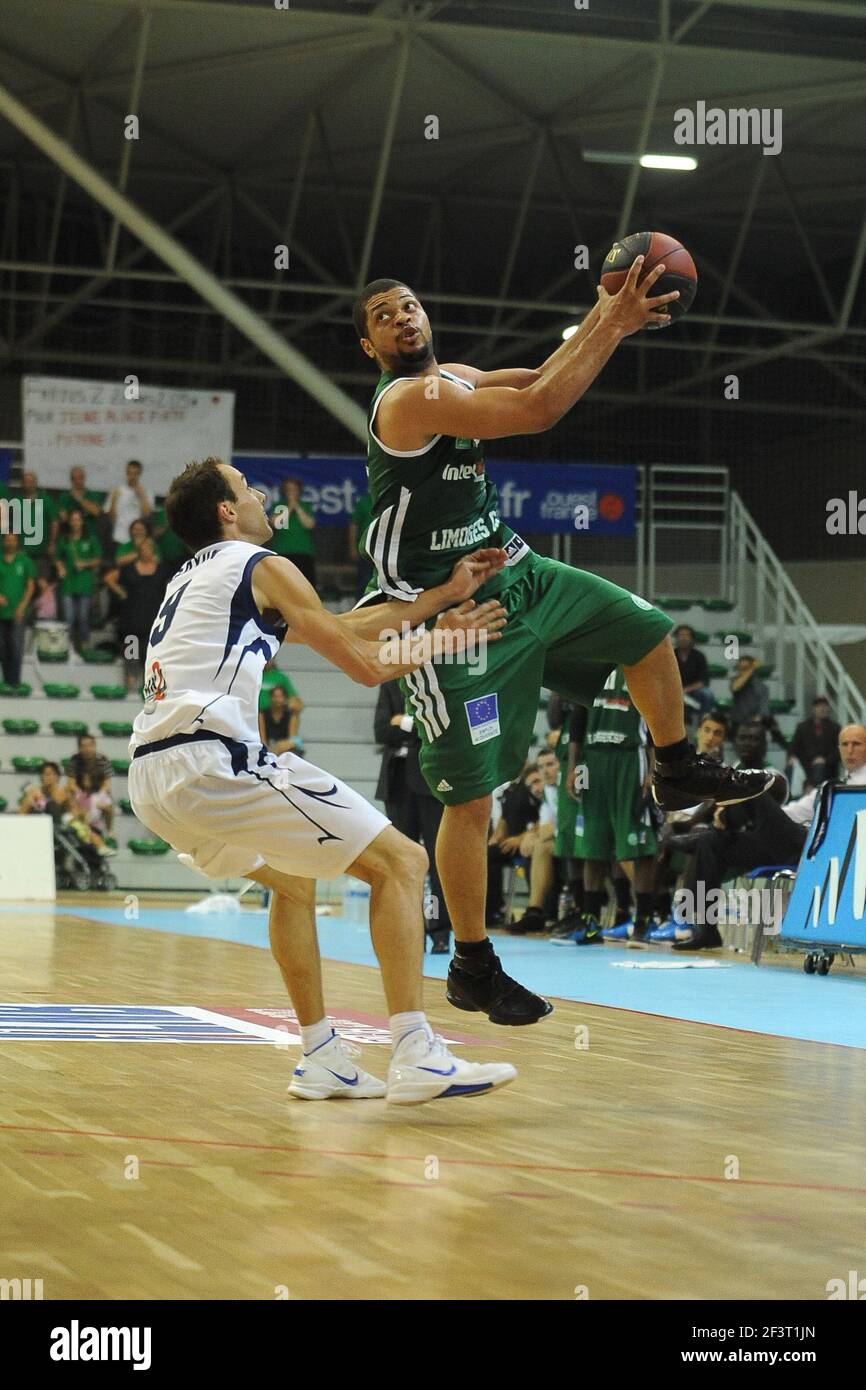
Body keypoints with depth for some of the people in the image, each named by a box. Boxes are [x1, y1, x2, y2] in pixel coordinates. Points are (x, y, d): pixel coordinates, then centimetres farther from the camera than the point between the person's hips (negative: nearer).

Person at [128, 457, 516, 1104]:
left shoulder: (192, 579, 30)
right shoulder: (263, 567, 4)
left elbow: (341, 628, 28)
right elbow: (367, 663, 2)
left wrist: (443, 594, 27)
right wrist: (446, 638, 20)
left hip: (151, 779, 9)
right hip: (212, 757, -9)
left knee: (293, 879, 31)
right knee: (399, 861, -2)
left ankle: (321, 1057, 24)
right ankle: (416, 1056, -12)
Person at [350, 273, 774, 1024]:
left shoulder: (453, 376, 8)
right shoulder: (409, 399, -22)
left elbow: (539, 381, 18)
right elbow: (538, 409, -30)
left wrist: (603, 319, 2)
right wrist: (613, 326, -23)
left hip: (513, 573, 9)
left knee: (645, 631, 16)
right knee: (473, 796, -7)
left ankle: (679, 770, 39)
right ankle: (473, 968, 3)